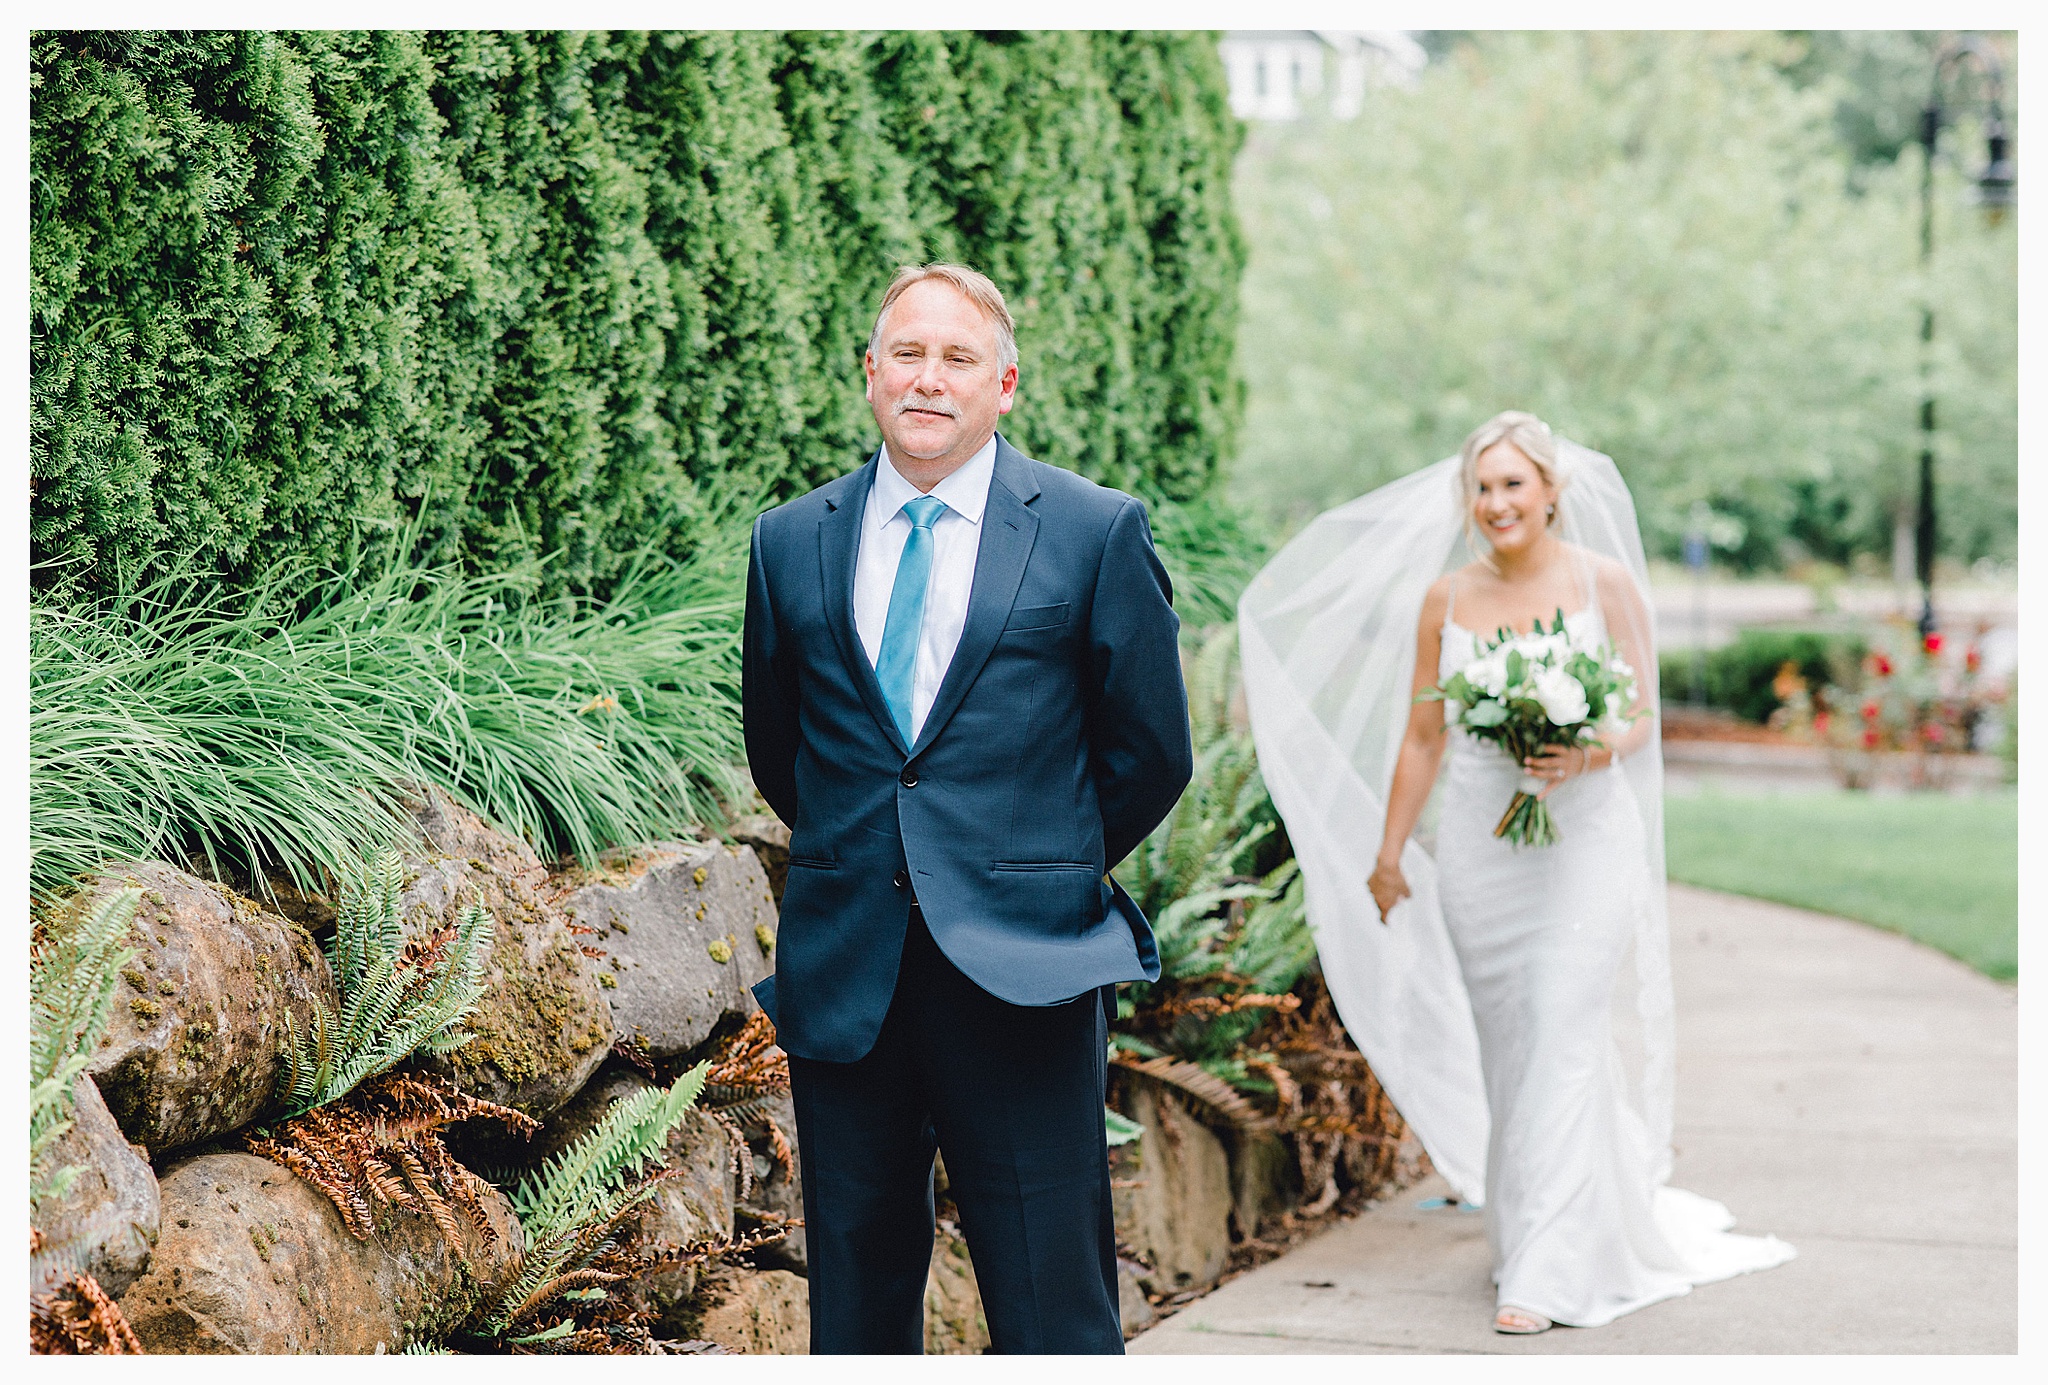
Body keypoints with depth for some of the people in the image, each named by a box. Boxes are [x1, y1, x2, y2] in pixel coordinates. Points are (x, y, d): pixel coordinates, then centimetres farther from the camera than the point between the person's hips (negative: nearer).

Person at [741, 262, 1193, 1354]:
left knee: (1054, 1319, -4)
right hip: (842, 974, 3)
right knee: (854, 1304, 10)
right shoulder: (790, 543, 8)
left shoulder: (1096, 533, 0)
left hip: (1023, 975, -3)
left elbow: (1151, 752, 7)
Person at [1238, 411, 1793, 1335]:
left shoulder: (1606, 582, 0)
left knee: (1563, 1039, -11)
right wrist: (1388, 851, 12)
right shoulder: (1443, 598, 6)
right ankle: (1523, 1231, 23)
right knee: (1501, 1047, 8)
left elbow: (1641, 716, 2)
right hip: (1476, 842, 3)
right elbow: (1421, 737, 11)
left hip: (1584, 835, -3)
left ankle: (1548, 1273, -13)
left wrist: (1588, 756, -19)